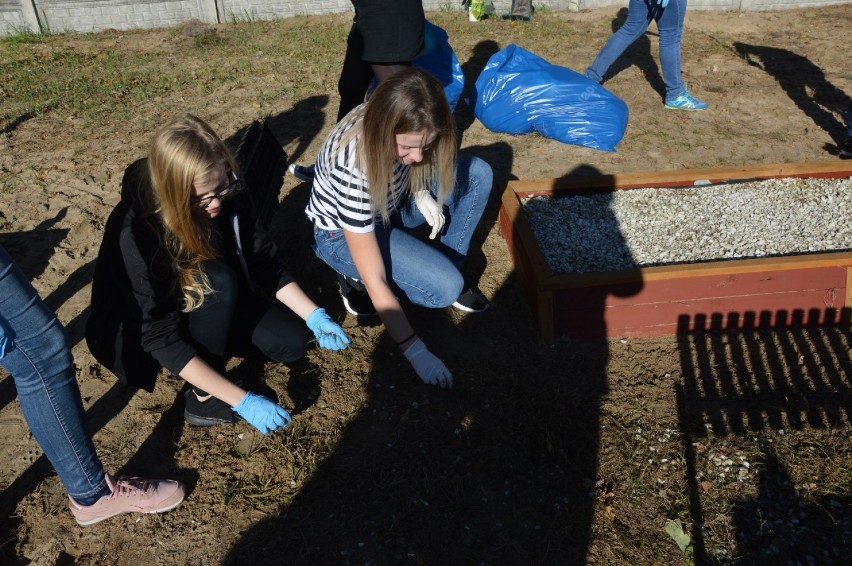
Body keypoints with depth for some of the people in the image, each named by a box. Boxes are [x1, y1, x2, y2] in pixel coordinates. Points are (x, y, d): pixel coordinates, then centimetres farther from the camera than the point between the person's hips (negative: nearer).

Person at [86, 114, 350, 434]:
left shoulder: (226, 194, -22)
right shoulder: (136, 233, -36)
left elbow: (264, 262, -9)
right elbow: (162, 337, -35)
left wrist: (314, 315, -21)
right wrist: (241, 401, -39)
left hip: (213, 301, 5)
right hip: (141, 326, -5)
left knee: (293, 342, -11)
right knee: (217, 279, -35)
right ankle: (203, 399, -18)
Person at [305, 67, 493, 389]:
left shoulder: (404, 133, -24)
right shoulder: (352, 168, -40)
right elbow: (376, 282, -35)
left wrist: (421, 192, -15)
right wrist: (416, 352, -31)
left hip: (387, 204, 6)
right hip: (343, 233, -6)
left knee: (478, 173, -9)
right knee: (445, 287, -25)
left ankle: (446, 267, 1)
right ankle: (353, 278, -1)